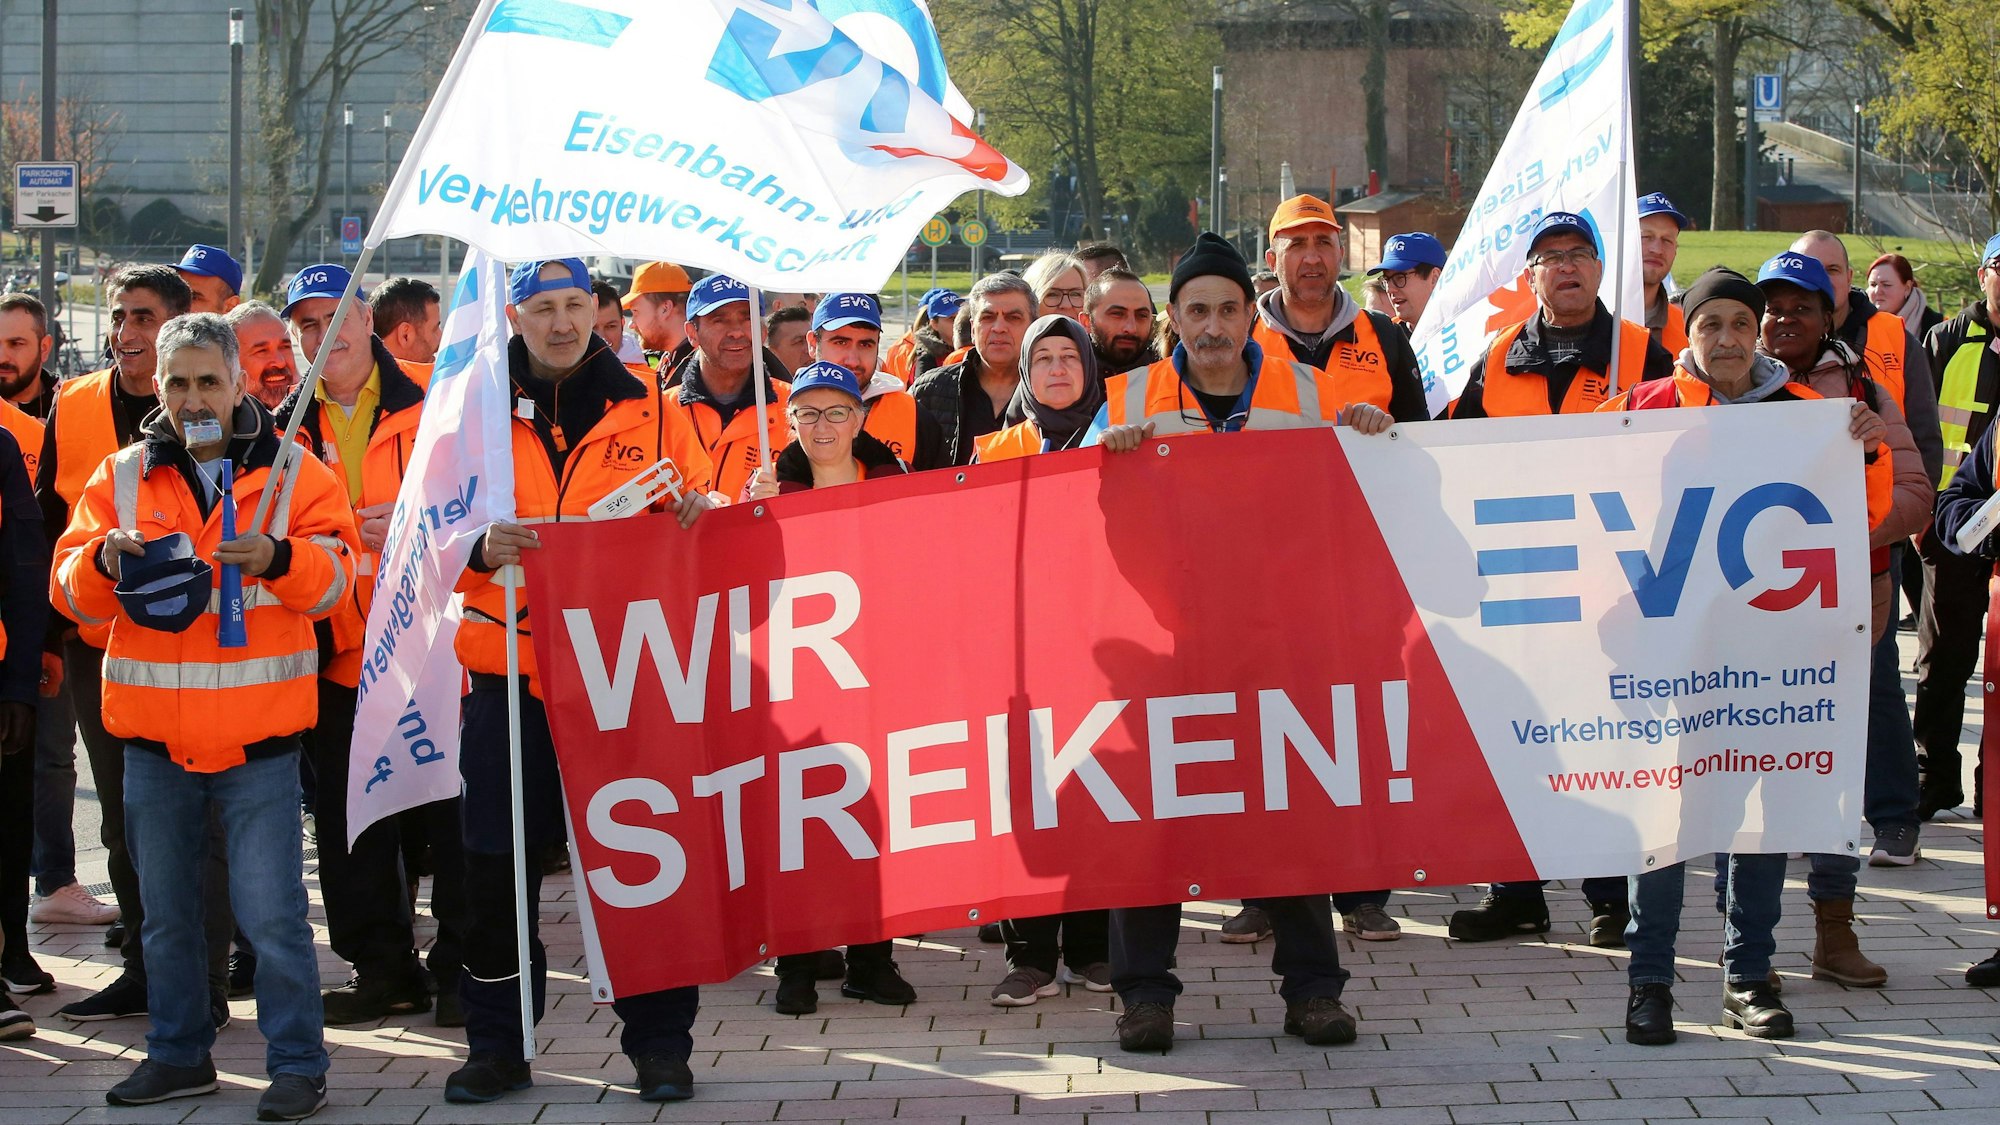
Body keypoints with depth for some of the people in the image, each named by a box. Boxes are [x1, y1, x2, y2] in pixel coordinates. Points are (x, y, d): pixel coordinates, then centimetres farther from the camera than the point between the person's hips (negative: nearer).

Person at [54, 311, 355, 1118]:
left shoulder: (293, 475, 2)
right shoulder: (120, 477, 8)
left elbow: (334, 578, -6)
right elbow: (72, 589, 4)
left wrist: (277, 559, -25)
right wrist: (105, 560, -17)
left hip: (257, 731, -3)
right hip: (153, 730, 4)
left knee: (271, 912, -4)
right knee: (166, 909, 14)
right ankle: (178, 1053, 26)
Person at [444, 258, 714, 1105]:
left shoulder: (648, 408, 7)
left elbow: (694, 512, 12)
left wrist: (698, 518, -11)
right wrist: (481, 544, -16)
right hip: (510, 668, 1)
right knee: (497, 865, 3)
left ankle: (658, 1040, 13)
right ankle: (498, 1042, 16)